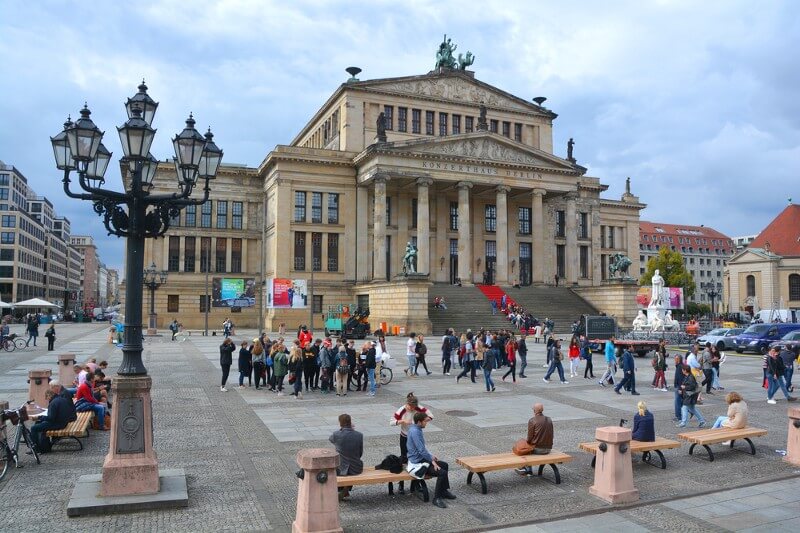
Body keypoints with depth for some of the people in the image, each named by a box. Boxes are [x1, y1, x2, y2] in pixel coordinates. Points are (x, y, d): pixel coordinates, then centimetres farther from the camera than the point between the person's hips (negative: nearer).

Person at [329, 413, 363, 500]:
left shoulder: (336, 435, -16)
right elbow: (360, 453, 2)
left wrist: (342, 429, 14)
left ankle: (341, 490, 41)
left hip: (341, 470, -2)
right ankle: (346, 490, 38)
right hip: (357, 469, 2)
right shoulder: (359, 435, -10)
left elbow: (330, 438, 10)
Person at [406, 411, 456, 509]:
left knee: (444, 465, 18)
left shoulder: (417, 429, 8)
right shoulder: (414, 431, -24)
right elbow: (421, 450, -27)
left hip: (421, 459, 11)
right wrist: (432, 461, -17)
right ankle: (437, 498, -7)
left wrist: (431, 456, 12)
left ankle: (444, 491, 29)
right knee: (442, 473, -20)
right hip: (416, 464, -11)